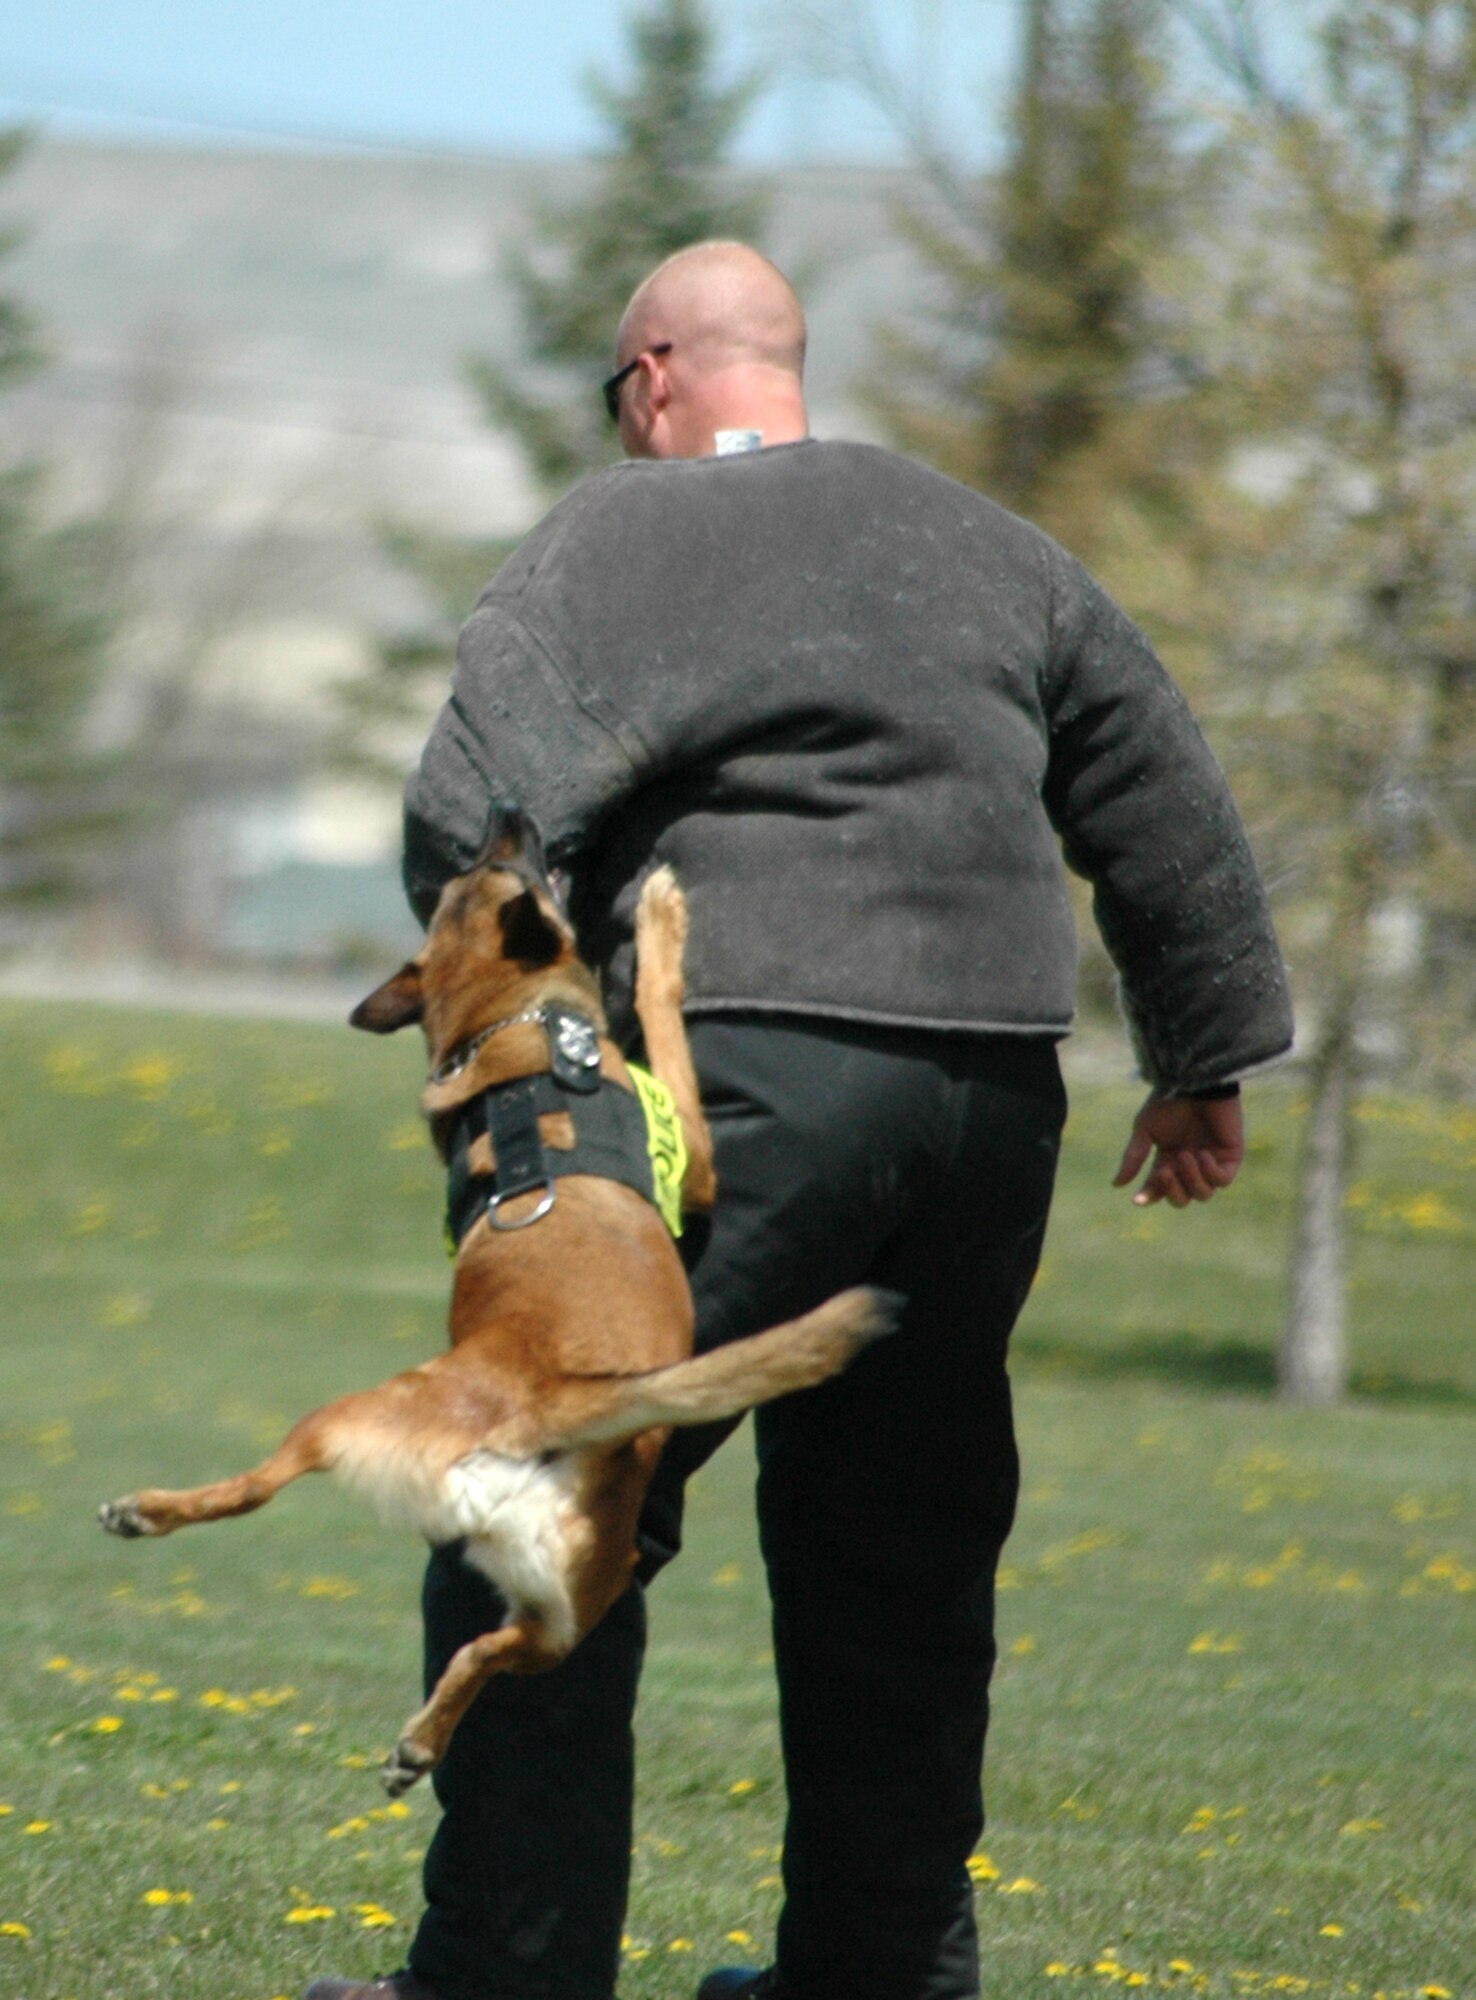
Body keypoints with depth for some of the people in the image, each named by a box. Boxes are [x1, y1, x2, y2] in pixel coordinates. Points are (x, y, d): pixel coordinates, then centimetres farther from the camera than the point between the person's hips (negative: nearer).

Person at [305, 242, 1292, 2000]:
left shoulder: (615, 538, 1)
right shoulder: (984, 548, 20)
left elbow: (469, 820, -9)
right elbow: (1166, 811, 26)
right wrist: (1204, 1058, 36)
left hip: (762, 1073, -6)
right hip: (995, 1094, 6)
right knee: (899, 1546, 17)